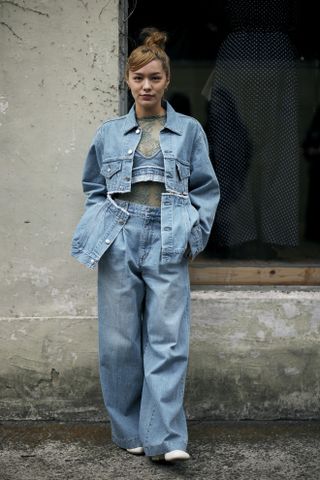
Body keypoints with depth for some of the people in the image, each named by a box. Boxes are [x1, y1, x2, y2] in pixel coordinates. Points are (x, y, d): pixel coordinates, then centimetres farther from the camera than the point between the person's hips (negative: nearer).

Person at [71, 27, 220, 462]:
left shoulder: (189, 130, 10)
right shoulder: (109, 133, 13)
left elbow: (206, 189, 11)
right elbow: (94, 188, 20)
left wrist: (194, 234, -1)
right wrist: (100, 231, 5)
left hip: (168, 244, -1)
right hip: (119, 243, 2)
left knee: (168, 340, -8)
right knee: (119, 341, 2)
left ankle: (165, 438, -6)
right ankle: (129, 431, 15)